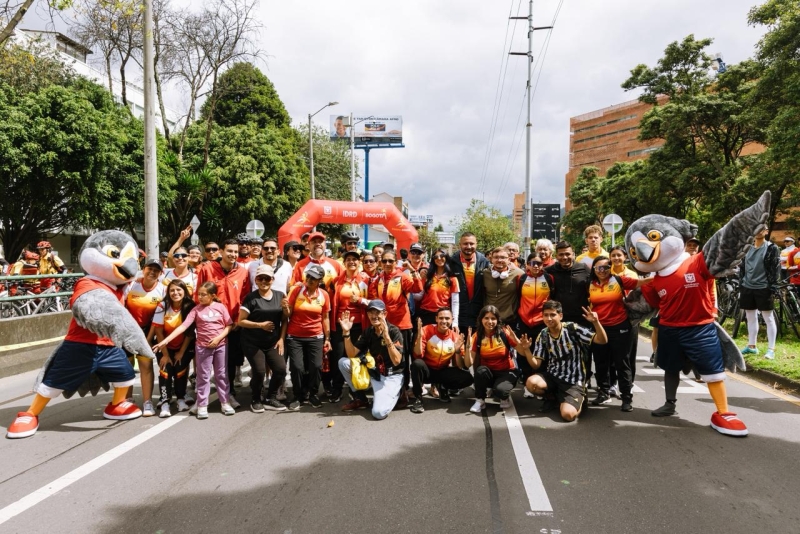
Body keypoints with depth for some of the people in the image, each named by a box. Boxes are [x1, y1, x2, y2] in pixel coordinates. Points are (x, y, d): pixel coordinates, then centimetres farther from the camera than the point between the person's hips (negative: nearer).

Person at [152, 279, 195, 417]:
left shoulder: (190, 307, -16)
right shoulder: (162, 306, -16)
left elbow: (190, 332, -11)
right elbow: (159, 332, -12)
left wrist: (181, 352, -10)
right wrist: (165, 354, -12)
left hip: (185, 347, 0)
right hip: (166, 347, 0)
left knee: (181, 369, -13)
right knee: (165, 370, -16)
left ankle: (181, 399, 8)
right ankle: (165, 403, -10)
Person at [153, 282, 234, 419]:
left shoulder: (221, 307, -3)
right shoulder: (196, 310, -4)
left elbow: (229, 325, 0)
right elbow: (183, 326, -11)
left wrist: (219, 338, -14)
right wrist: (165, 340, -19)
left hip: (221, 345, 0)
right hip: (203, 347, 0)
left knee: (222, 374, 9)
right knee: (203, 376, 6)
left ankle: (225, 403, 18)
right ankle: (202, 405, 14)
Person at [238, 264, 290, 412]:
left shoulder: (280, 296, 2)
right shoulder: (251, 298, -9)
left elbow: (285, 320, 6)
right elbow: (241, 321, -9)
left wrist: (281, 339, -5)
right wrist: (261, 325, -18)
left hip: (273, 343, 4)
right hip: (252, 343, -4)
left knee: (281, 369, -7)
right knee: (259, 371, -12)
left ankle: (270, 399, 16)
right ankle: (256, 400, 16)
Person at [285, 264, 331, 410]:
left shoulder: (324, 295, -2)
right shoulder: (296, 290, -8)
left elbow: (325, 318, 5)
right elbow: (287, 314, -6)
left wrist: (327, 338, 5)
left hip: (315, 337, 1)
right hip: (294, 337, -1)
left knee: (316, 366, -6)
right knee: (297, 367, -7)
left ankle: (313, 395, 18)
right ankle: (298, 397, 16)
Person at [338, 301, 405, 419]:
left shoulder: (394, 331, -17)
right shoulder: (368, 331, 1)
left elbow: (396, 361, -27)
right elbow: (352, 354, -3)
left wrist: (386, 336, -37)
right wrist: (346, 332, -15)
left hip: (391, 376, -6)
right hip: (373, 372, 6)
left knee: (378, 413, -25)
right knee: (343, 362, -8)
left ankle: (394, 393, 8)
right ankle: (360, 399, 7)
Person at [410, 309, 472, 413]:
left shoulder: (456, 337, -7)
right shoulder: (427, 330, -15)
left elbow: (460, 366, -7)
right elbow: (418, 356, -23)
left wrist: (457, 350, -26)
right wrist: (419, 336, -36)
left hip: (444, 372, 2)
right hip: (427, 370, -2)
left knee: (467, 378, -22)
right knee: (417, 363, -36)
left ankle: (442, 387, 9)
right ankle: (418, 398, -15)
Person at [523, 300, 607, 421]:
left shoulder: (572, 329, -11)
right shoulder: (543, 336, -1)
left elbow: (602, 340, -17)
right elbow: (536, 365, -2)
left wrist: (596, 322, -36)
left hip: (573, 381, -3)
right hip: (552, 376, 4)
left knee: (568, 415, -25)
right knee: (531, 383, -27)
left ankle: (579, 400, 13)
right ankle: (552, 397, 7)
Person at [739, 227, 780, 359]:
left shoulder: (772, 248, -2)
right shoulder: (747, 248, 11)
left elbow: (776, 269, -7)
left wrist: (772, 287, -14)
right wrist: (741, 285, 7)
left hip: (763, 288, -5)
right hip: (747, 288, 5)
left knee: (769, 319, 1)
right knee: (751, 318, 12)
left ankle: (771, 349, 4)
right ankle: (751, 346, 21)